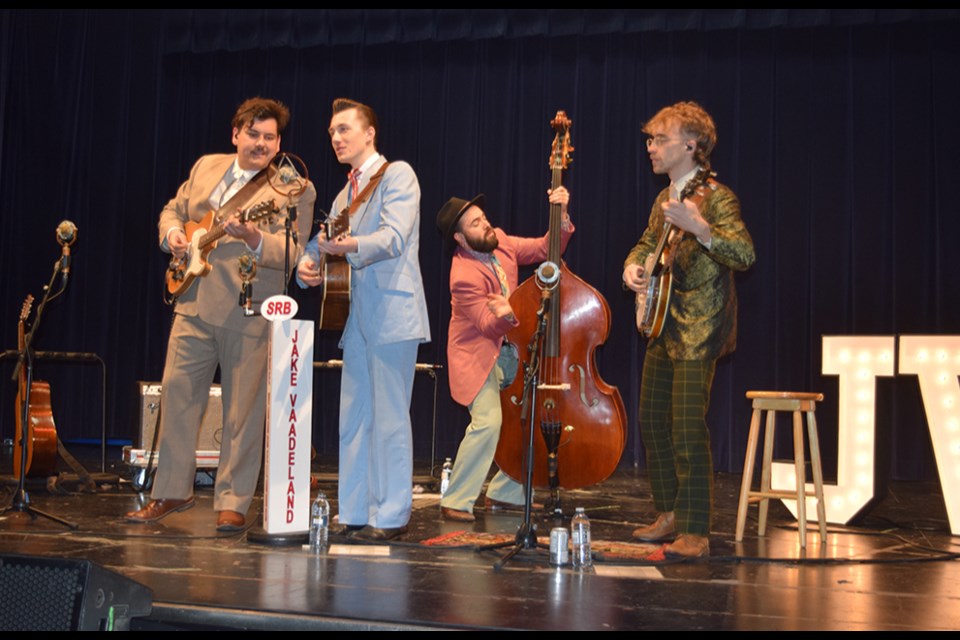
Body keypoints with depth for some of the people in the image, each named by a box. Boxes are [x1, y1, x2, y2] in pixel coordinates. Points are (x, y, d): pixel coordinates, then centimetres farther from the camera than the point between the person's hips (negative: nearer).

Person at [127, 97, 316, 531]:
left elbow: (292, 252, -14)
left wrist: (250, 236, -31)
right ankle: (172, 491, 22)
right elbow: (174, 209, 24)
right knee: (177, 394, 8)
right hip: (194, 304, 5)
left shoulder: (293, 190, -5)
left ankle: (232, 502, 13)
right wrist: (172, 232, 2)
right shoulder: (206, 167, 13)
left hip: (248, 314, -5)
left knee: (243, 410, 1)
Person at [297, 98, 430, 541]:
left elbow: (394, 237, -18)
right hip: (356, 317, 8)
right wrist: (309, 265, -5)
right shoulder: (344, 195, 22)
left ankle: (391, 516, 2)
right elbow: (323, 241, 18)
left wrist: (350, 246, -35)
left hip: (392, 314, -8)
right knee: (353, 418, 10)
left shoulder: (397, 174, -3)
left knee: (389, 417, -5)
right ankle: (354, 512, 17)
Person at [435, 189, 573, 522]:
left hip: (510, 350, 8)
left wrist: (561, 217, -11)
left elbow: (545, 248, 5)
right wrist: (505, 316, -45)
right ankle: (455, 502, -9)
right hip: (478, 355, -8)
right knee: (488, 421, -23)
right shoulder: (464, 277, -23)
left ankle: (504, 492, 16)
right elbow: (489, 325, -23)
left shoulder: (499, 242, -1)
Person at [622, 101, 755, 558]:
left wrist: (696, 226, -38)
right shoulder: (666, 198, 14)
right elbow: (648, 241, 30)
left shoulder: (715, 197, -12)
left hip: (698, 331, -9)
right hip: (663, 328, 9)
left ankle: (696, 534, -5)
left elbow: (745, 254, -25)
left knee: (688, 429, -12)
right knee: (652, 421, 12)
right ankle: (669, 515, 25)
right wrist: (633, 265, 7)